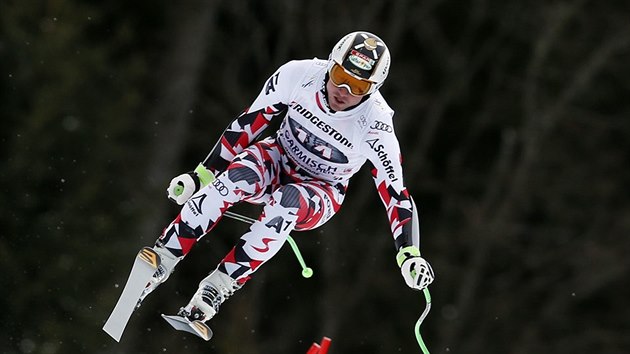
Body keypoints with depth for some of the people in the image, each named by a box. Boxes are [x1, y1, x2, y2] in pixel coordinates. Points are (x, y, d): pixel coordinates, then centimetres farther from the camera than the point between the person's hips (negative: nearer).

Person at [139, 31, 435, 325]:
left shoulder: (376, 128, -25)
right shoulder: (298, 74, -21)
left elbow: (395, 193, -19)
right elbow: (249, 123, -9)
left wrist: (409, 255, -29)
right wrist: (202, 174, -6)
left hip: (321, 193, -2)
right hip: (277, 160, 2)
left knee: (287, 202, -37)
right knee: (238, 176, -33)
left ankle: (217, 288, -36)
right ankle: (162, 260, -33)